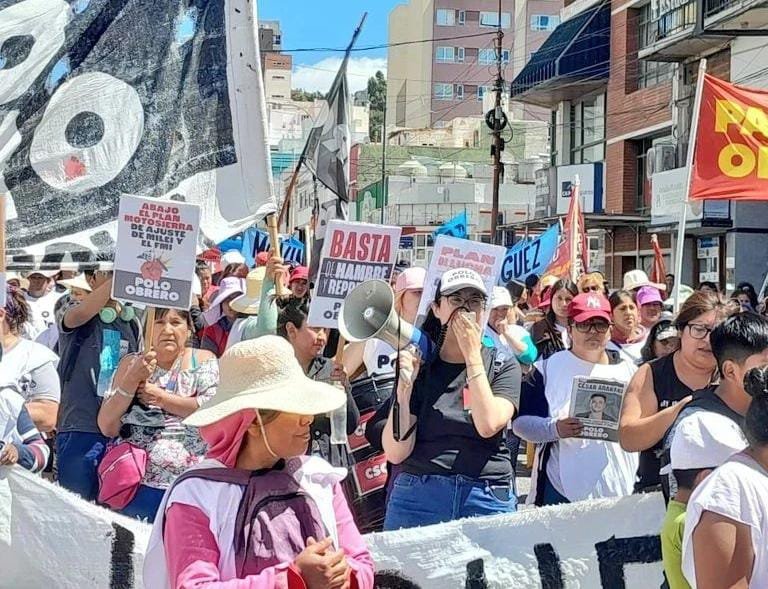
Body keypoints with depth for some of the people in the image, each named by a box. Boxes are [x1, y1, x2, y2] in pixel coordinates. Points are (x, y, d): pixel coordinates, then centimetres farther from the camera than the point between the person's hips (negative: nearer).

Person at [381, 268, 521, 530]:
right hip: (418, 496, 1)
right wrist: (404, 388, -14)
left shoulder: (504, 366, 4)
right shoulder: (417, 365, 4)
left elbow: (488, 425, -15)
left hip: (488, 500, 0)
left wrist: (472, 354, -11)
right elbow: (396, 453, -3)